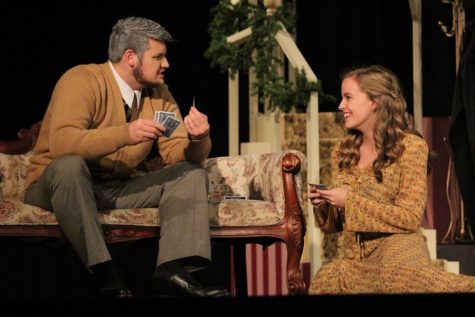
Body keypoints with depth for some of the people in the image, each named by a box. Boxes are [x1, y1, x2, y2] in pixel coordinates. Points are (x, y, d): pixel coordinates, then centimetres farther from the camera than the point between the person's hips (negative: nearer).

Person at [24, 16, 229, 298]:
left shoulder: (159, 94, 4)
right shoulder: (82, 81, -16)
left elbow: (179, 156, 0)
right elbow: (61, 143, -32)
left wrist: (197, 139, -23)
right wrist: (125, 134, -43)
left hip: (120, 189, 6)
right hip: (59, 185, -6)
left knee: (191, 174, -10)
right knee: (69, 165, -38)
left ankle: (173, 270, -31)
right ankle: (107, 275, -40)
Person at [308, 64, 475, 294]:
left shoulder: (410, 146, -4)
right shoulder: (342, 152, 14)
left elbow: (410, 218, -10)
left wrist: (350, 201, -13)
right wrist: (323, 205, -2)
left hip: (398, 250, -6)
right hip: (355, 262, 6)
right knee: (323, 281, -25)